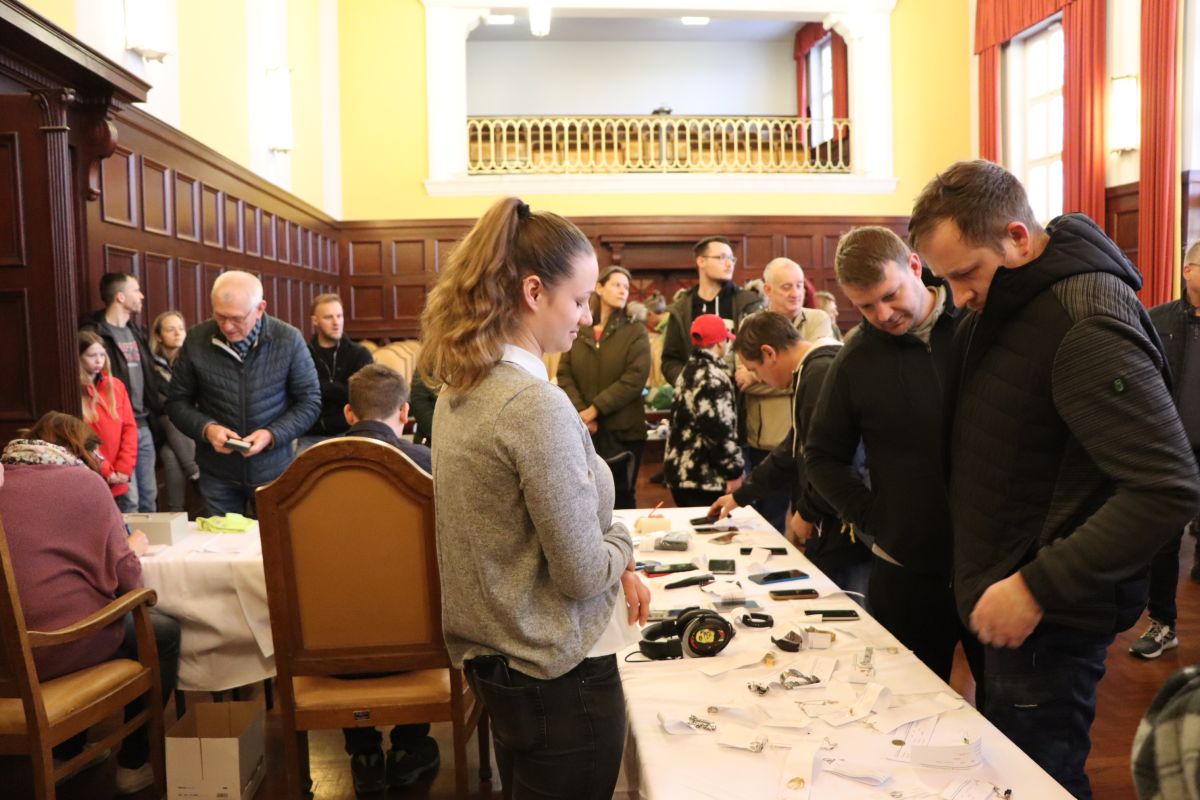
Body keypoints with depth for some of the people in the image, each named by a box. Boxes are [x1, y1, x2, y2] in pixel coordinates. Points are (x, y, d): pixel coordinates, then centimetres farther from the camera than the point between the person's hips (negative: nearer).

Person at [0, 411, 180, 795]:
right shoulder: (84, 480, -3)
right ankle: (135, 762, 25)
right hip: (59, 646, -6)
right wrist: (134, 547, 16)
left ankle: (67, 750, 41)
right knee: (163, 632, 19)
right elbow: (124, 578, -4)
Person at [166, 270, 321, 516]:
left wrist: (272, 434, -17)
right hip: (217, 473, 1)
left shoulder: (289, 339, -9)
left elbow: (309, 402, -3)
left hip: (273, 470, -1)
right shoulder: (196, 339, -5)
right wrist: (207, 428, -14)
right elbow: (177, 402, 4)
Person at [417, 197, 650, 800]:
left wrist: (614, 569, 6)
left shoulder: (459, 391, 2)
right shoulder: (537, 405, -26)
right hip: (557, 674, -8)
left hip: (490, 655, 8)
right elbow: (582, 574, -21)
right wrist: (621, 545, -1)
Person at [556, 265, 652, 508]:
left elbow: (635, 378, -10)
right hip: (582, 430, 2)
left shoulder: (635, 332, 3)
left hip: (622, 430, -2)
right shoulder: (577, 330, 9)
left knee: (622, 497, 5)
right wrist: (580, 413, -14)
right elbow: (564, 375, 2)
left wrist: (594, 409, -15)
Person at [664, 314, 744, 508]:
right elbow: (719, 430, -20)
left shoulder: (689, 370, 13)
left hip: (681, 471, 9)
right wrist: (735, 471, -12)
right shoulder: (713, 377, -15)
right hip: (704, 478, -9)